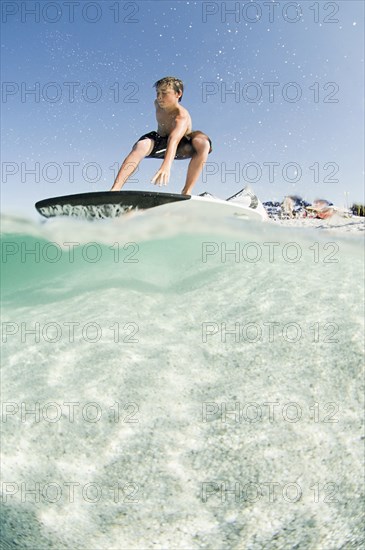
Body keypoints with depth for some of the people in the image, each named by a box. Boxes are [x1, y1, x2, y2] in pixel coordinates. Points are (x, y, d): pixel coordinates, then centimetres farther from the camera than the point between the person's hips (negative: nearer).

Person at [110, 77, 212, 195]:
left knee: (203, 143, -37)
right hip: (160, 140, 4)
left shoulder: (182, 116, -31)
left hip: (182, 146, -4)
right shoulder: (157, 104, -12)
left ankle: (186, 192, -35)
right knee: (140, 146, -31)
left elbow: (174, 140, -51)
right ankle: (115, 189, -40)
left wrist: (166, 166, -68)